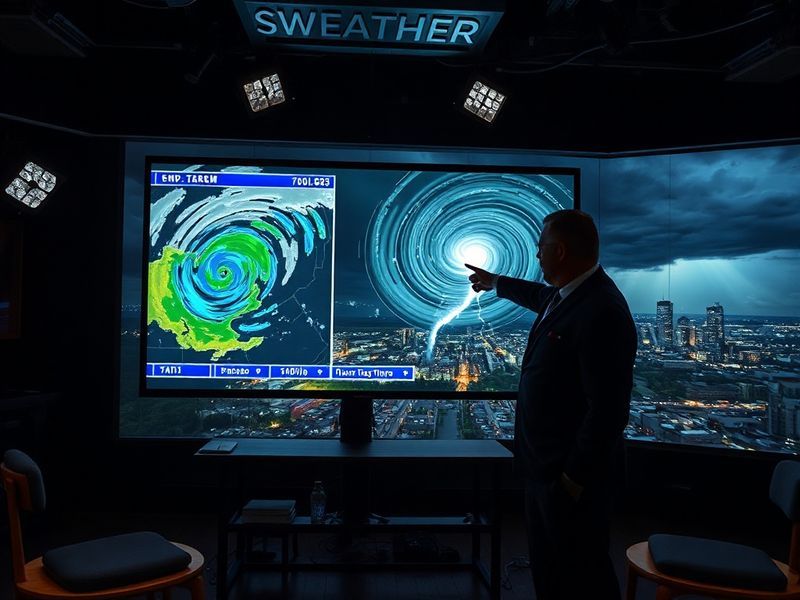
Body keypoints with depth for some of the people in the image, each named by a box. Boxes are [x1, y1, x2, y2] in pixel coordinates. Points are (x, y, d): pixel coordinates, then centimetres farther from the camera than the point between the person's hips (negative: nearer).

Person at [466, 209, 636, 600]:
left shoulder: (601, 311, -26)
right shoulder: (565, 294, 4)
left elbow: (607, 407, -27)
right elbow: (539, 295, 30)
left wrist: (576, 476, -21)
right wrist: (495, 283, 45)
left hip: (571, 471, -9)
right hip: (544, 463, 10)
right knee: (546, 566, 23)